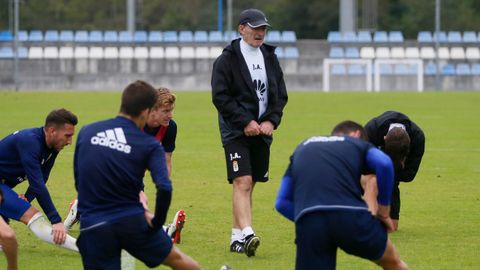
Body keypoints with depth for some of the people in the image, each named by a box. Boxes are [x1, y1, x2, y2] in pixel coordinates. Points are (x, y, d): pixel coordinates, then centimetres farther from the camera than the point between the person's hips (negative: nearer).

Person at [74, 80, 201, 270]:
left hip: (92, 227, 1)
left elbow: (78, 182, 13)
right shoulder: (149, 145, -4)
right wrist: (157, 222, -2)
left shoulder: (86, 133, 4)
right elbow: (164, 188, -18)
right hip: (132, 223, -1)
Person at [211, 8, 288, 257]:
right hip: (236, 131, -6)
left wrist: (272, 120, -2)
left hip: (262, 131, 6)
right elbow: (220, 97, -11)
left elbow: (281, 94, 14)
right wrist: (245, 122, -16)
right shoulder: (227, 59, -6)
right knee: (242, 182, -17)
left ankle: (236, 237, 17)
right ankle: (246, 235, -28)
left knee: (248, 185, 9)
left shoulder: (269, 57, 11)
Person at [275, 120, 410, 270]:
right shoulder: (359, 144, 23)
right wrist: (383, 211, 10)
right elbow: (384, 164, -1)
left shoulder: (303, 148, 31)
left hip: (309, 225, 1)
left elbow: (282, 203, 22)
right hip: (351, 217, -1)